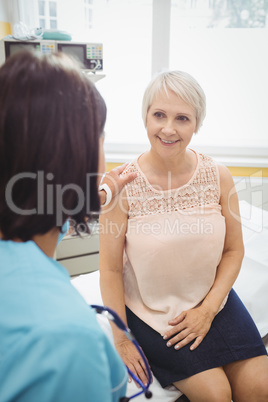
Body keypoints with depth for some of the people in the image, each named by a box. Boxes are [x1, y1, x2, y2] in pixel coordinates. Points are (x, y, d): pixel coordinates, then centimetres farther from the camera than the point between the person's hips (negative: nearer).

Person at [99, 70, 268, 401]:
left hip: (212, 299, 3)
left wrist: (208, 309, -7)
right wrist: (120, 340, -8)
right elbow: (111, 269, -11)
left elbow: (233, 251, 1)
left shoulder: (218, 177, -8)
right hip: (150, 311, -3)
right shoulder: (121, 186, -17)